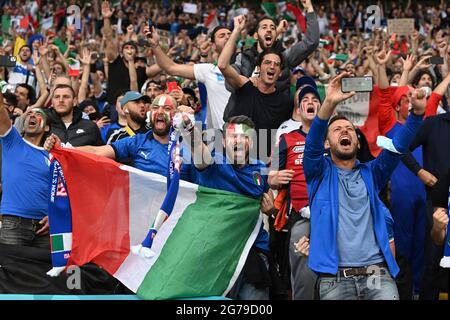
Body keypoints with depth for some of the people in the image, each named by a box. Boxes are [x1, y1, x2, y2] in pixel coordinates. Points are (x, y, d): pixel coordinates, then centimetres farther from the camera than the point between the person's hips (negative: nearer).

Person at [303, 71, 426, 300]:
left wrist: (417, 112, -14)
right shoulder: (320, 172, 11)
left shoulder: (370, 173, 18)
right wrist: (330, 103, -24)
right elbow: (312, 144, -8)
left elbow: (398, 146, 4)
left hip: (378, 273, 2)